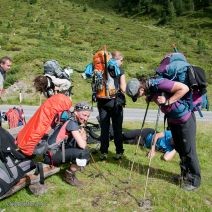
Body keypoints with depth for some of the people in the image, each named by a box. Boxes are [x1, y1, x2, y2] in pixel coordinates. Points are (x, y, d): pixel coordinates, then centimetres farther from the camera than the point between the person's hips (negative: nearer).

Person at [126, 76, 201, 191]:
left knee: (189, 151, 2)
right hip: (172, 120, 8)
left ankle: (194, 180, 17)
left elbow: (184, 88, -30)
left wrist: (167, 101, -29)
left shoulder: (159, 83, -30)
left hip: (185, 119, -8)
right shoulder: (149, 88, -4)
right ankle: (185, 174, 35)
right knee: (179, 149, 18)